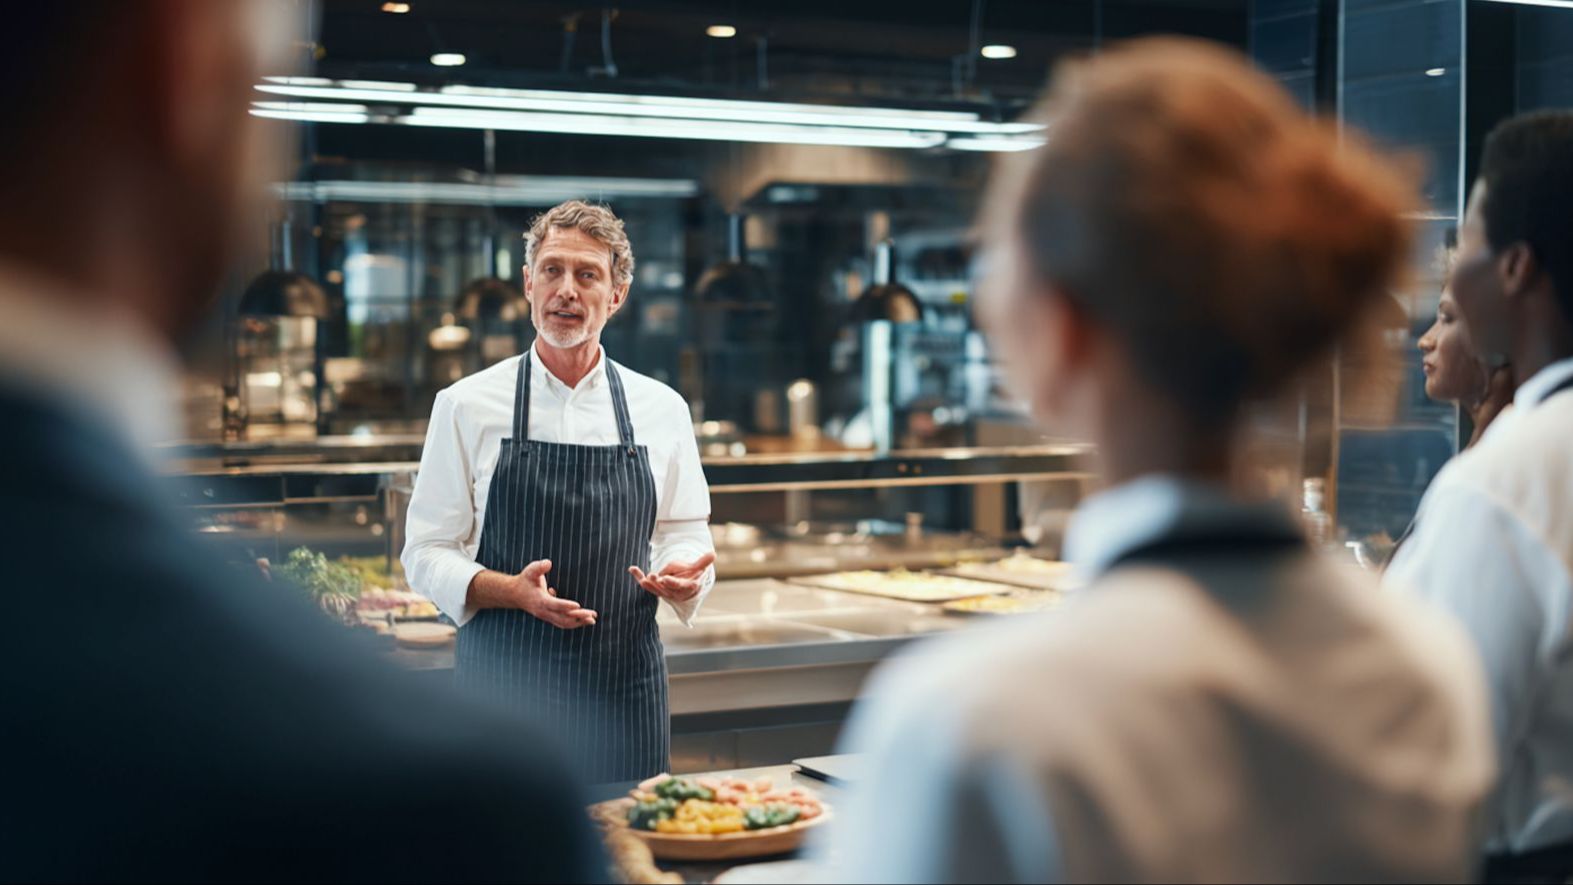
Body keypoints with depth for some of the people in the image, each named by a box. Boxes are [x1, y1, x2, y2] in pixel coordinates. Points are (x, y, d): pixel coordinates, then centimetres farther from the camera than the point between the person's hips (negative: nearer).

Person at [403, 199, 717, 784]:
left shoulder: (661, 409, 7)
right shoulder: (468, 406, 1)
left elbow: (685, 533, 15)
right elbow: (427, 553, 1)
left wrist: (685, 575, -8)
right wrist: (513, 591, -16)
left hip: (624, 686, 2)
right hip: (506, 679, -2)